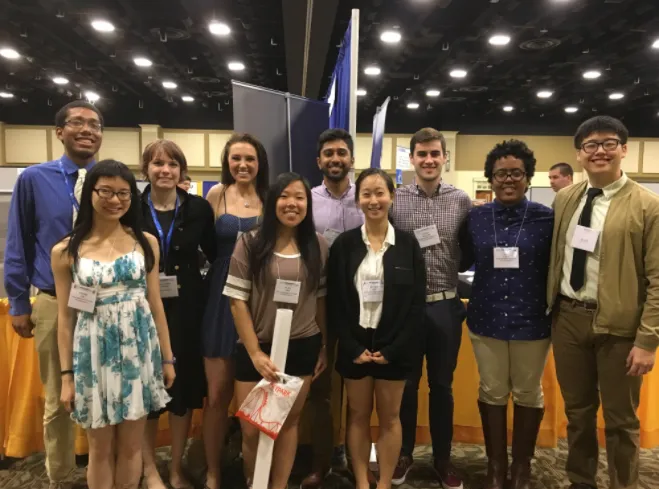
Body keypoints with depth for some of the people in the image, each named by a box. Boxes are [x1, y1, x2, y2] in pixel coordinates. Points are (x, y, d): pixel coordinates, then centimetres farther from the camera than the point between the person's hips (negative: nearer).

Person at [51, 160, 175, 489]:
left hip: (139, 348, 1)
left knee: (131, 445, 12)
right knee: (100, 448, 13)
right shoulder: (65, 251, -3)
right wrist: (66, 375, 0)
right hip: (93, 352, -1)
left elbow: (155, 304, 4)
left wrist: (167, 358, 6)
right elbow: (66, 317, 0)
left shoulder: (146, 242, 0)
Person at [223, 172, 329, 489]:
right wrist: (255, 353, -11)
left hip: (302, 348, 2)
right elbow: (238, 301, -8)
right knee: (251, 428, 6)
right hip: (256, 348, -1)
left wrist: (325, 346, 6)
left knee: (288, 422, 13)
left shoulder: (318, 246, 1)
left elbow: (321, 299, 7)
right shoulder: (250, 243, -7)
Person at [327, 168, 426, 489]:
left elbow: (416, 303, -4)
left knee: (389, 417, 11)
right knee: (358, 415, 12)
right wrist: (352, 347, -9)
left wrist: (392, 349, -10)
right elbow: (335, 302, -2)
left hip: (393, 347, 0)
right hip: (355, 345, 1)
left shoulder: (408, 245, -2)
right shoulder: (344, 244, -1)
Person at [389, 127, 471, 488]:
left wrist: (458, 280, -3)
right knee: (405, 383, 13)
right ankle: (404, 453, 32)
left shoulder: (461, 201, 1)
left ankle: (442, 458, 31)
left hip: (446, 305, 1)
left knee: (442, 385, 14)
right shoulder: (394, 200, -2)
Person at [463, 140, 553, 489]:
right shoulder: (475, 217, 0)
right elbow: (464, 260, 11)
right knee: (491, 393, 13)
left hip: (531, 320, -1)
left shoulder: (546, 218, -6)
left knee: (528, 393, 14)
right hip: (486, 319, 2)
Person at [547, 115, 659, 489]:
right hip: (568, 318, 4)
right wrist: (551, 309, 10)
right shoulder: (565, 199, 6)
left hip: (618, 325, -4)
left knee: (620, 420, 12)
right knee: (577, 410, 18)